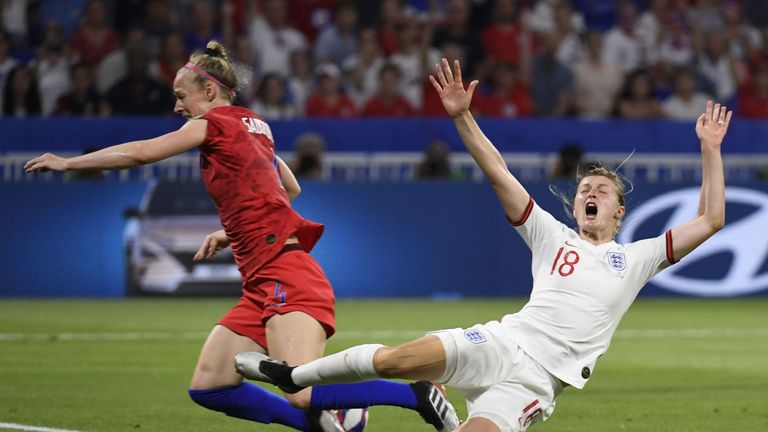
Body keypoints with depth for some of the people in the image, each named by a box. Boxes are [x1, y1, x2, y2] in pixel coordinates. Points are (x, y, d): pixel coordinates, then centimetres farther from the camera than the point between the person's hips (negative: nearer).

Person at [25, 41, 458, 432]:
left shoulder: (214, 124, -3)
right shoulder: (253, 126, 21)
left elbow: (141, 153, -7)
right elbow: (290, 191, 33)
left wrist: (67, 162, 3)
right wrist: (232, 232, 30)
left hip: (285, 272, -10)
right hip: (264, 284, 10)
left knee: (303, 395, -23)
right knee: (207, 387, 6)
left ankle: (419, 392, -14)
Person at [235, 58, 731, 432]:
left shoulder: (636, 259, 17)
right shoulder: (552, 236, 19)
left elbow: (710, 220, 13)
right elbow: (498, 173, 14)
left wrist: (710, 151, 9)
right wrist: (462, 116, 4)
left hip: (537, 381, -1)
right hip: (505, 342, 1)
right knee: (400, 358, -22)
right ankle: (294, 376, -5)